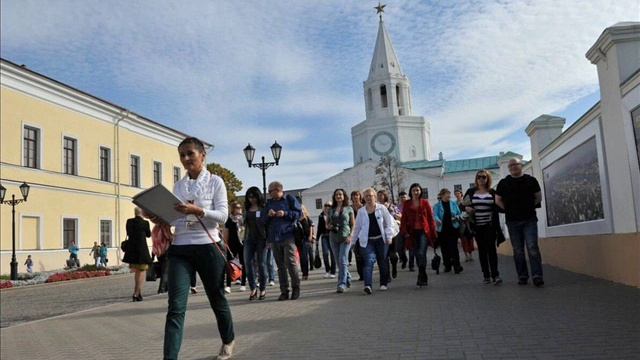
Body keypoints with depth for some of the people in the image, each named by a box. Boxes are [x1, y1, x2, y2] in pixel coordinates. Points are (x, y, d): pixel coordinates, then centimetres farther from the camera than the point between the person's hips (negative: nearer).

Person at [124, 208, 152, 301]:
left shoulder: (129, 221, -2)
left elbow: (128, 234, 10)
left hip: (132, 249, 4)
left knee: (137, 272, 20)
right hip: (142, 249, -4)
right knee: (142, 272, 6)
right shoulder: (145, 222, -11)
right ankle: (136, 294, -4)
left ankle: (138, 293, 26)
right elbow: (148, 234, 4)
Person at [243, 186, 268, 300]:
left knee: (261, 263, 1)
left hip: (261, 238, -4)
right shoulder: (247, 208, 12)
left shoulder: (264, 207, -2)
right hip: (249, 238, 4)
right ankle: (253, 288, 8)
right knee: (248, 263, -3)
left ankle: (263, 289, 11)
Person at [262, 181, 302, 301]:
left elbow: (299, 213, -1)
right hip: (274, 238, 5)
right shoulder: (269, 203, 17)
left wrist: (285, 214, -13)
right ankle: (284, 291, 12)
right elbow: (262, 219, 16)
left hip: (288, 236, -5)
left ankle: (296, 288, 6)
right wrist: (268, 215, -6)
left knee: (290, 262, -10)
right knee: (280, 265, 7)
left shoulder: (290, 199, 4)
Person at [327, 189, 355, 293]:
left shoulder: (349, 209, 4)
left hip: (345, 237, -4)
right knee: (338, 262, 8)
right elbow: (327, 224, 19)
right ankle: (348, 279, 28)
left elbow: (353, 224, 3)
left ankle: (342, 284, -13)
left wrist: (350, 236, -10)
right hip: (334, 237, 4)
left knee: (342, 261, -13)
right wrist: (329, 226, -4)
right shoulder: (331, 210, 12)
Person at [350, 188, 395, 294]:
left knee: (383, 262, 9)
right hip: (367, 241, 0)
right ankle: (368, 285, -23)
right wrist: (352, 238, 12)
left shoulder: (382, 208, 4)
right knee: (369, 261, -14)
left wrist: (389, 237, -5)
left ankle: (384, 283, 24)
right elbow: (357, 227, 16)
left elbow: (389, 223, 4)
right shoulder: (361, 211, 9)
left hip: (381, 240, 0)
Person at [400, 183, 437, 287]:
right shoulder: (406, 204, 7)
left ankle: (421, 277, -8)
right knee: (417, 255, 6)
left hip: (424, 231, -2)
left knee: (421, 253, -17)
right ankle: (424, 278, 20)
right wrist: (405, 232, -4)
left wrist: (433, 232, -1)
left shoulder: (425, 203, 3)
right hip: (412, 233, 2)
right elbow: (403, 219, 7)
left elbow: (431, 218, 4)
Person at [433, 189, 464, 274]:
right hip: (442, 230, 0)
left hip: (453, 229, 0)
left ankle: (457, 266, -7)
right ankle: (447, 266, 19)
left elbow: (459, 213, 12)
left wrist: (456, 217, -10)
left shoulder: (453, 203, 7)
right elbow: (435, 215, -12)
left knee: (453, 247, -9)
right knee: (444, 248, 7)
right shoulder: (437, 205, 1)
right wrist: (438, 220, -34)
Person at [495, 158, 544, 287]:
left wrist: (529, 207, 6)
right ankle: (522, 276, 14)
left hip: (529, 219, -1)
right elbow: (498, 200, 11)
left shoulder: (531, 180, 3)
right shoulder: (503, 183, 5)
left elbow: (538, 197, 11)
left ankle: (537, 276, -7)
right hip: (512, 221, 1)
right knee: (518, 250, 6)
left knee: (533, 248, -9)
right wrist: (508, 210, 5)